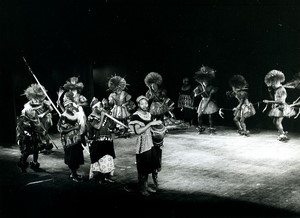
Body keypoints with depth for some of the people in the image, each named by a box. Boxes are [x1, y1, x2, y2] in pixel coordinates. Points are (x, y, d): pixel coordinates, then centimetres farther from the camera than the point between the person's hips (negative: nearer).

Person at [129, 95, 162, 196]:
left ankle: (146, 185, 26)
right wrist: (150, 124, -24)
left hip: (150, 143, 7)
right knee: (142, 167, 1)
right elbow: (138, 131, -23)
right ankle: (142, 188, 15)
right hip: (142, 144, -7)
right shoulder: (136, 116, -15)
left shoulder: (149, 115, 8)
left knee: (149, 165, 13)